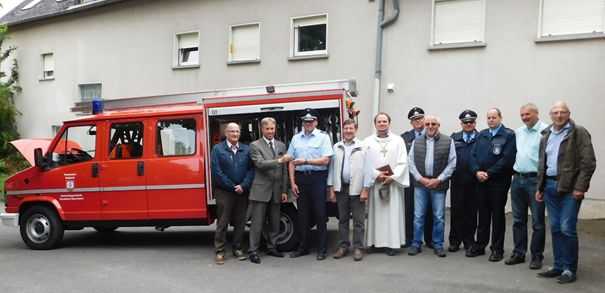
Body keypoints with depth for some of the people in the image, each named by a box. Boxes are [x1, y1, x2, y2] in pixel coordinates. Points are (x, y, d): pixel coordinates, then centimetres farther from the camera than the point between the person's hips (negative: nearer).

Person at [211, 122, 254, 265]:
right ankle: (220, 252, 10)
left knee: (240, 222, 9)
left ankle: (237, 249, 21)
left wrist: (243, 186, -11)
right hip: (224, 192, -3)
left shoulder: (246, 150, 8)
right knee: (223, 222, 2)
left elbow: (251, 169, 2)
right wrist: (232, 187, -11)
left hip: (242, 192, 3)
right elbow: (217, 171, -8)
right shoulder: (217, 149, 0)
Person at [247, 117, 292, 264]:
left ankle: (271, 247, 26)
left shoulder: (281, 145, 12)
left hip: (276, 191, 5)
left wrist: (284, 191, 8)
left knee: (274, 222, 13)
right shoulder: (255, 145, -3)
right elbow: (260, 164, -19)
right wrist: (279, 160, -30)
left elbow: (284, 170, 11)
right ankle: (253, 251, 7)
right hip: (260, 190, -5)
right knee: (257, 222, -1)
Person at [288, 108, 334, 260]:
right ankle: (303, 247, 21)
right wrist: (292, 183, 2)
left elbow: (325, 160, -9)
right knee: (302, 214, 9)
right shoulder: (296, 138, 11)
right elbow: (291, 162, 9)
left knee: (320, 213, 0)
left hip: (318, 178, -4)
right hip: (301, 178, 4)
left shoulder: (323, 137, 0)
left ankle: (322, 249, 10)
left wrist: (305, 161, -13)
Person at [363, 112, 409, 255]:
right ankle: (377, 241, 11)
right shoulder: (368, 141, 6)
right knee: (376, 213, 3)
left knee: (393, 213, 0)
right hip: (375, 182, 1)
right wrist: (377, 175, -12)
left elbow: (403, 162, -1)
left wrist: (392, 177, -12)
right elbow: (366, 163, 1)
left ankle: (392, 243, 5)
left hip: (393, 183, 0)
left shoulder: (398, 140, 5)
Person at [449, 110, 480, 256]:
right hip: (457, 181, 2)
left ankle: (469, 242, 18)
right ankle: (454, 241, 18)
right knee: (456, 211, 6)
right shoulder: (454, 138, 10)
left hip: (474, 182, -1)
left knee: (471, 212, 6)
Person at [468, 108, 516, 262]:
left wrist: (489, 173, -15)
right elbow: (473, 155, 8)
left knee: (497, 214, 4)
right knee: (483, 213, 12)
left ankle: (497, 249, 14)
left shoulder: (509, 135, -6)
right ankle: (480, 245, 22)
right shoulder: (481, 135, 12)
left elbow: (507, 159, -15)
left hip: (499, 181, -5)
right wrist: (477, 171, -8)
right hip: (481, 180, 5)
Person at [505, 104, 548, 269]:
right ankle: (519, 253, 24)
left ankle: (537, 256, 15)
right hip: (518, 178, 7)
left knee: (537, 221, 3)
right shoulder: (518, 132, 13)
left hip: (535, 179, -7)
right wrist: (514, 168, 14)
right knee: (518, 220, 13)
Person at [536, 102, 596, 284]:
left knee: (567, 228, -6)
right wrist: (540, 187, 16)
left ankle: (570, 269, 7)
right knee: (555, 228, 10)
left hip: (570, 187, -6)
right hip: (550, 185, 6)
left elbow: (588, 162, -10)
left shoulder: (579, 133, -4)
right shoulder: (546, 136, 15)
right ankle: (558, 266, 20)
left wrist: (580, 187, -16)